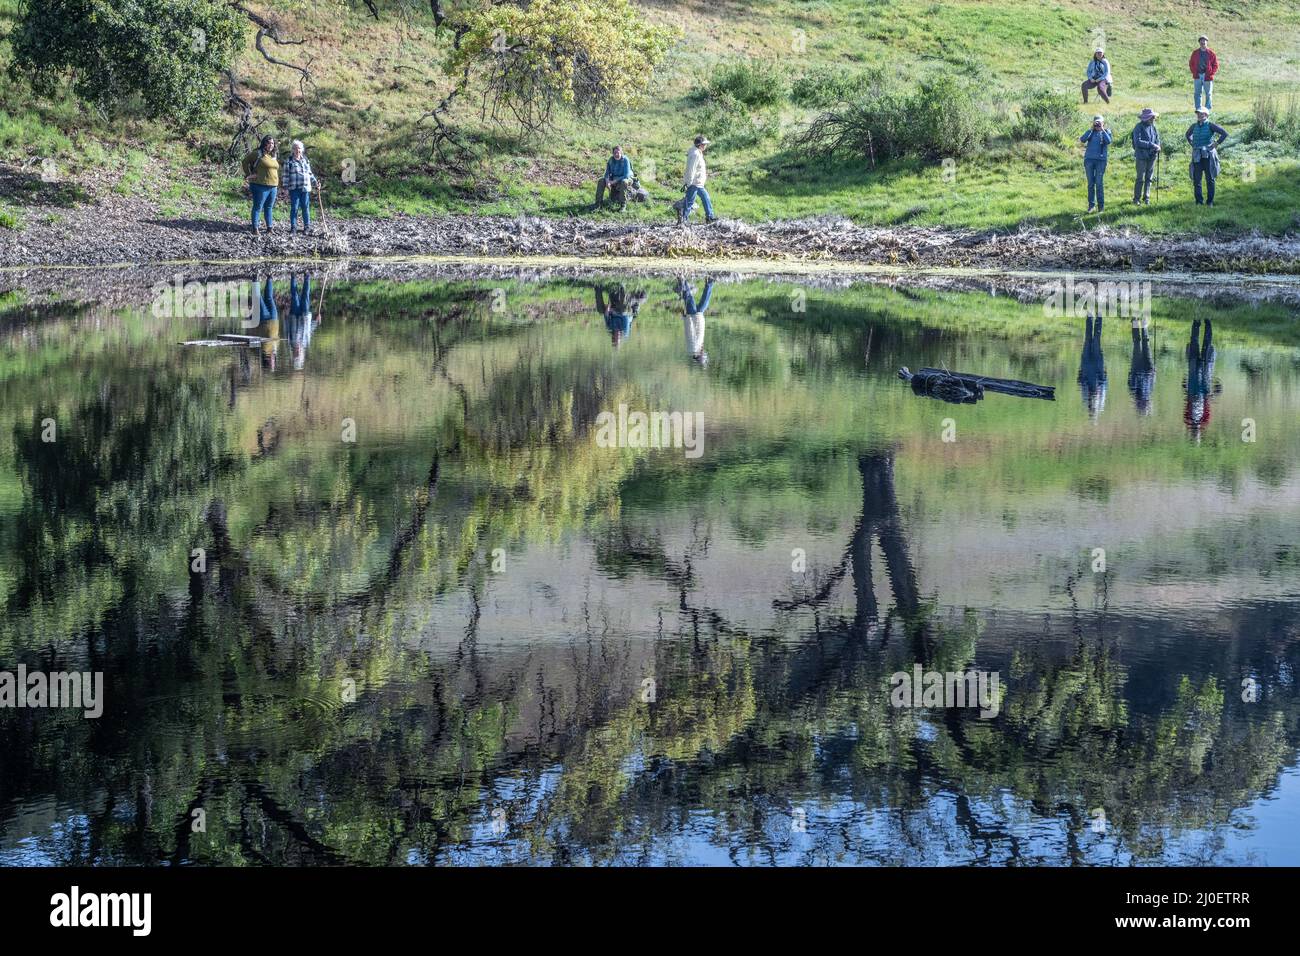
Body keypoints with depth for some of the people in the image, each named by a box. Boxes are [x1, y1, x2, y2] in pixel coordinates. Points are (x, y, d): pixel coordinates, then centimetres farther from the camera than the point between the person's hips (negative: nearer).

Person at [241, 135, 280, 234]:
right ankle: (255, 229, 2)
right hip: (261, 186, -7)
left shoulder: (273, 156, 14)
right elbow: (245, 162, -3)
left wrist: (277, 185, 12)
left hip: (273, 186, 7)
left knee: (269, 208, 14)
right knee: (257, 207, -1)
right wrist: (249, 175, -4)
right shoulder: (258, 154, -7)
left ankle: (269, 227, 20)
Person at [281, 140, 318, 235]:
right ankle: (292, 228, 3)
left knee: (306, 208, 6)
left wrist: (315, 182, 12)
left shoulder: (306, 161, 14)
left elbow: (310, 174, 21)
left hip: (305, 188, 4)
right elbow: (285, 175, -2)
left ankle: (307, 227, 16)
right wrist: (285, 185, -10)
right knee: (294, 208, -3)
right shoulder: (289, 161, 0)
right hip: (294, 188, -4)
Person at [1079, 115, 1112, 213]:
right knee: (1090, 183, 4)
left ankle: (1101, 205, 3)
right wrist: (1092, 129, -9)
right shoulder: (1090, 132, 9)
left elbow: (1108, 141, -14)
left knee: (1099, 183, -4)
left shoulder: (1106, 132, 6)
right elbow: (1082, 140, -9)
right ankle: (1091, 204, 10)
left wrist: (1102, 130, -11)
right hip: (1089, 159, 2)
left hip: (1101, 160, -2)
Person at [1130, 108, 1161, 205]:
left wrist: (1157, 148, -4)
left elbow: (1157, 139, 18)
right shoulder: (1139, 127, -9)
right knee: (1140, 178, -5)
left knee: (1149, 178, 8)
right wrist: (1151, 145, -21)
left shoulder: (1153, 127, 9)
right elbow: (1138, 142, -18)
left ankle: (1146, 198, 15)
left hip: (1151, 156, 6)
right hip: (1142, 156, -6)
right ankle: (1136, 199, 2)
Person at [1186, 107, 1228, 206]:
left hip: (1208, 156, -4)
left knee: (1210, 179, 1)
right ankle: (1199, 201, 9)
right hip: (1197, 157, 4)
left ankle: (1210, 201, 8)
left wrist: (1216, 144, -8)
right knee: (1196, 180, 2)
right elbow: (1188, 134, 32)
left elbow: (1225, 133, -7)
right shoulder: (1194, 126, 10)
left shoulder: (1210, 126, -4)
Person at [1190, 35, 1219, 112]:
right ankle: (1198, 108, 6)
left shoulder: (1211, 53, 0)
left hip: (1207, 76, -2)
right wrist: (1194, 72, 0)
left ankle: (1208, 108, 11)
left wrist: (1211, 73, -8)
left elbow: (1215, 65, 3)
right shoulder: (1195, 53, 6)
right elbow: (1191, 64, 12)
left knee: (1208, 93, 4)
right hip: (1197, 76, 2)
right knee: (1197, 93, 2)